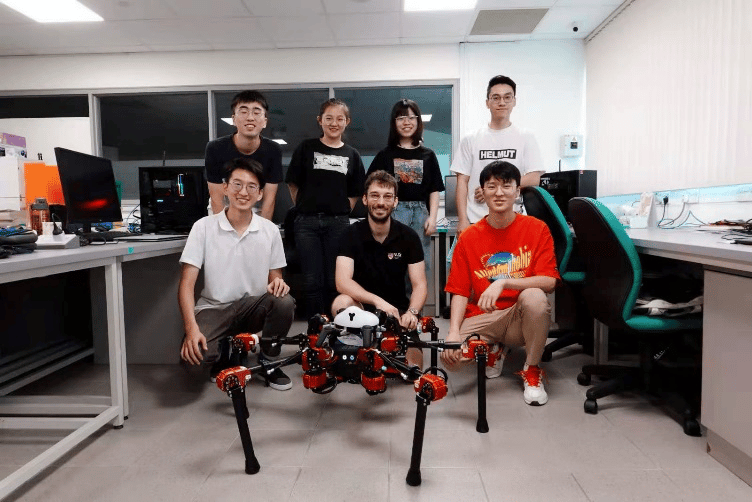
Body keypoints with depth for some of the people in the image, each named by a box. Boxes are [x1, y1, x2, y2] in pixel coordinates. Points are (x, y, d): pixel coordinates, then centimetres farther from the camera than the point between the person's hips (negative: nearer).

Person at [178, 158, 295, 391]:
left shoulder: (270, 230, 0)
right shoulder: (203, 227, -6)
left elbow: (274, 277, 9)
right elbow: (187, 284, -10)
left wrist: (278, 283, -18)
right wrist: (191, 327, -25)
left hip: (253, 307, 2)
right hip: (213, 308, -1)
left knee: (284, 302, -30)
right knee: (195, 350, -32)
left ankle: (268, 362, -1)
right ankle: (221, 358, 10)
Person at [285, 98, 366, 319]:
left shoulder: (351, 155, 11)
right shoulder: (306, 148, 6)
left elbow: (355, 193, 12)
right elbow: (293, 184, 7)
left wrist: (342, 212, 1)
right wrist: (306, 208, 4)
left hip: (338, 223, 1)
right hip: (307, 222, -1)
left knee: (335, 281, 4)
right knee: (313, 280, 0)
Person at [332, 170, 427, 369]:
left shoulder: (409, 237, -3)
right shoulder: (352, 234, -8)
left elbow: (419, 285, -5)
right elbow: (342, 282, -20)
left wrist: (412, 312, -27)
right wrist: (378, 301, -35)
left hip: (397, 309, -1)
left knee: (414, 366, -27)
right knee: (341, 303, -33)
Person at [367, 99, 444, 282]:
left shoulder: (428, 155, 13)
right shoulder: (385, 155, 8)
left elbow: (434, 190, 10)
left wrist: (432, 217, -1)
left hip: (420, 213, 2)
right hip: (393, 212, -2)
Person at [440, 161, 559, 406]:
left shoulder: (537, 228, -3)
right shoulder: (469, 237, 1)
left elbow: (548, 282, -13)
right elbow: (460, 292, -1)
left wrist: (503, 283, -28)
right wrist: (454, 331, -18)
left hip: (521, 317, -1)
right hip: (483, 318, 2)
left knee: (535, 297, -35)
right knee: (449, 356, -25)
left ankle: (532, 371, -8)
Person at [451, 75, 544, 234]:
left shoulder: (526, 138, 7)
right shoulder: (470, 140, 8)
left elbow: (534, 179, -1)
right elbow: (462, 182, 5)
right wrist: (463, 220, -5)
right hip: (474, 221, 0)